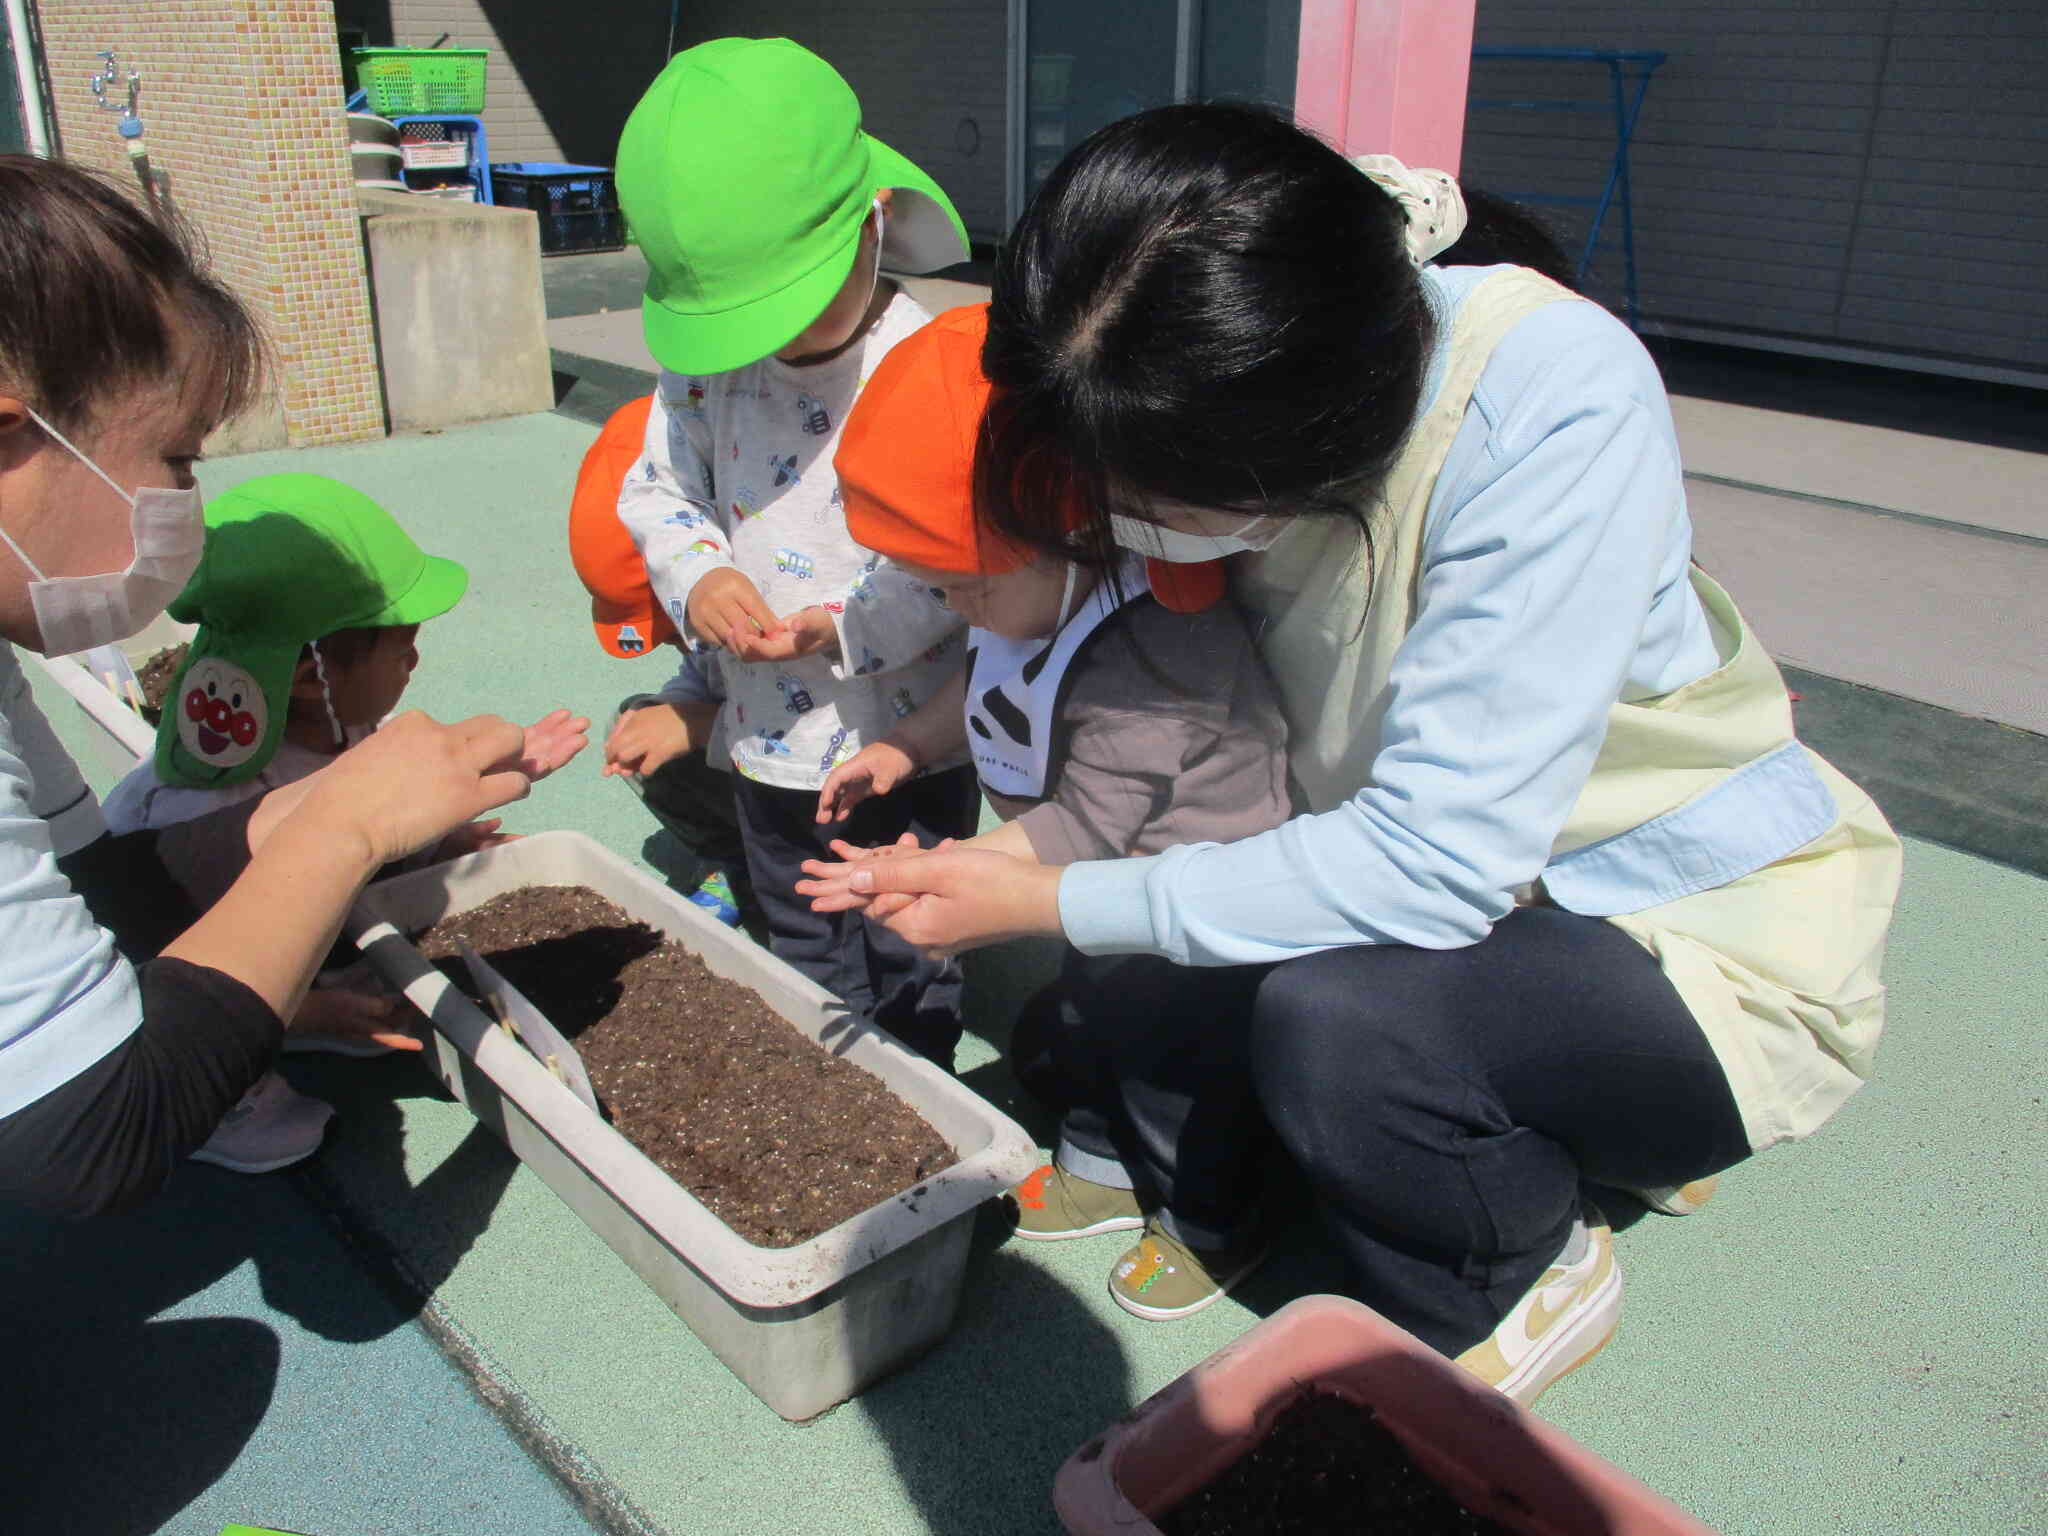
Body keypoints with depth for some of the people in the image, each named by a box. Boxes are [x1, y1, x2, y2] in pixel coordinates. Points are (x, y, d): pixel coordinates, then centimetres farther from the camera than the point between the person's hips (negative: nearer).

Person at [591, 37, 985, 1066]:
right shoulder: (704, 365, -4)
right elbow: (656, 490, 6)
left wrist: (845, 624, -28)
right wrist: (698, 578, -15)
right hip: (769, 743, 5)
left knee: (912, 982, 15)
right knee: (809, 982, 25)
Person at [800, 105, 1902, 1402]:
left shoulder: (1560, 404, -32)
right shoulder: (1236, 431, -12)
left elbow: (1433, 866, -34)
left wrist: (1047, 902, -27)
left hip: (1706, 951, -6)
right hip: (1482, 894, 6)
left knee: (1330, 1016, -32)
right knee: (1146, 1042, -11)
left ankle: (1540, 1274, 3)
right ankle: (1561, 1142, 13)